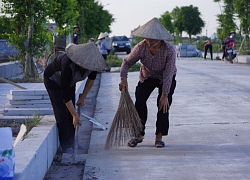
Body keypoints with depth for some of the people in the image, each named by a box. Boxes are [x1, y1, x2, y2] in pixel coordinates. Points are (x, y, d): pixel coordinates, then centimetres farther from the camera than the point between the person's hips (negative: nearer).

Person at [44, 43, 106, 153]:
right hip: (53, 81, -6)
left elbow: (91, 78, -2)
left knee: (70, 110, 1)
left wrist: (83, 97, -1)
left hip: (69, 81, 6)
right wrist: (75, 115, -34)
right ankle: (65, 146, -9)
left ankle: (71, 142, 10)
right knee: (62, 111, -12)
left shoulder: (91, 62, -26)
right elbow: (65, 92, -38)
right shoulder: (68, 64, -43)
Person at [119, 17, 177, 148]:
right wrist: (123, 78, -36)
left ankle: (159, 137, -5)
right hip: (147, 77, 2)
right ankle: (139, 134, -1)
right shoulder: (141, 47, -26)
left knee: (164, 105, -14)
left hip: (165, 78, -2)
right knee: (139, 101, -12)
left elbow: (168, 74, -31)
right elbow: (127, 62, -18)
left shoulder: (169, 50, -33)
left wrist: (165, 95, -30)